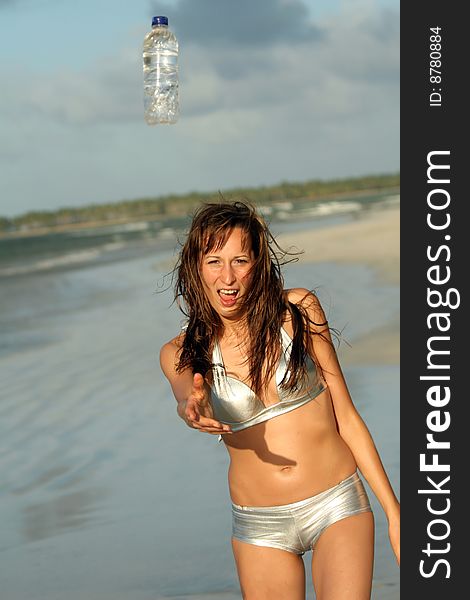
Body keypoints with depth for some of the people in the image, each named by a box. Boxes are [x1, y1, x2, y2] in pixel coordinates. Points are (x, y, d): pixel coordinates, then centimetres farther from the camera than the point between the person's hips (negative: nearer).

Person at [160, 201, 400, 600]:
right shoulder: (181, 353, 0)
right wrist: (193, 408, -48)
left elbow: (345, 415, 1)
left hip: (337, 507, -2)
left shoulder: (298, 311, -3)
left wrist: (393, 510, 0)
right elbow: (186, 395, -23)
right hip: (261, 528, 2)